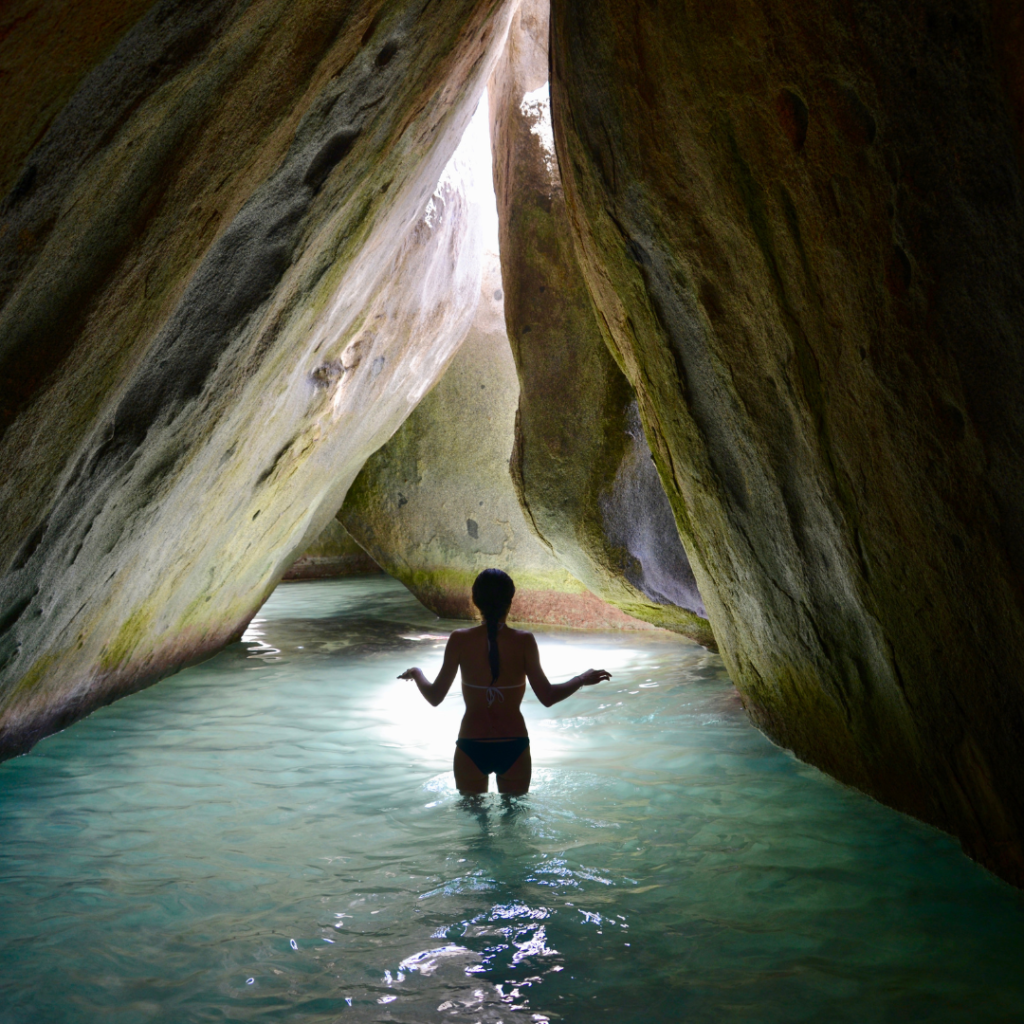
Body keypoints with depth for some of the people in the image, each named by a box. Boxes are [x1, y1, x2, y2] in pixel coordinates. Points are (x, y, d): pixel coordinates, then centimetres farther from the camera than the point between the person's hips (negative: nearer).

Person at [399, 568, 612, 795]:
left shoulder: (460, 640, -9)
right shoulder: (523, 641, -10)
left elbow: (435, 697, -4)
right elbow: (547, 697, -9)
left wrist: (417, 674, 16)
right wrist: (583, 679, 7)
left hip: (471, 748, 0)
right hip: (514, 748, 0)